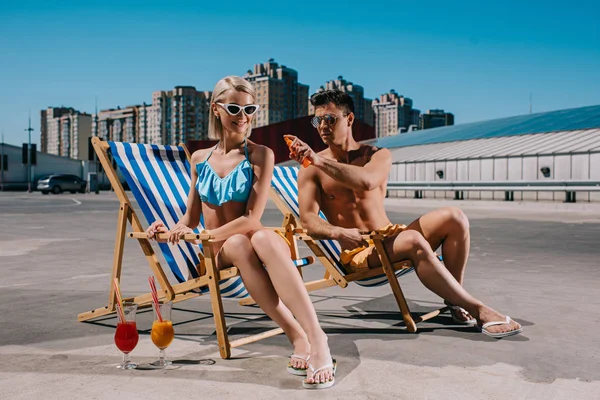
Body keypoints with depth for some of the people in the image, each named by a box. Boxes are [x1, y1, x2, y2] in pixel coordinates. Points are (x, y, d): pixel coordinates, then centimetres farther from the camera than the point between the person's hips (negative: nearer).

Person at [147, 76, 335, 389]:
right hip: (217, 255, 2)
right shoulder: (200, 158, 11)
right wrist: (171, 230, -4)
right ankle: (296, 337, -37)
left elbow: (252, 219, -11)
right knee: (239, 244, -36)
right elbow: (191, 218, 17)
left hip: (252, 240, -2)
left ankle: (316, 337, -45)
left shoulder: (260, 155, -1)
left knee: (263, 237, -39)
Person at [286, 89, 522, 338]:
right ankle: (479, 311, -26)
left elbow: (366, 181, -19)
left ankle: (455, 301, -11)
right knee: (414, 240, -34)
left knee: (454, 218, -18)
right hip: (356, 252, -4)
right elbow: (308, 221, -11)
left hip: (390, 237, 4)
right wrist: (339, 233, -30)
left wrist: (319, 160, -25)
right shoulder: (310, 170, 2)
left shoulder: (379, 156, 6)